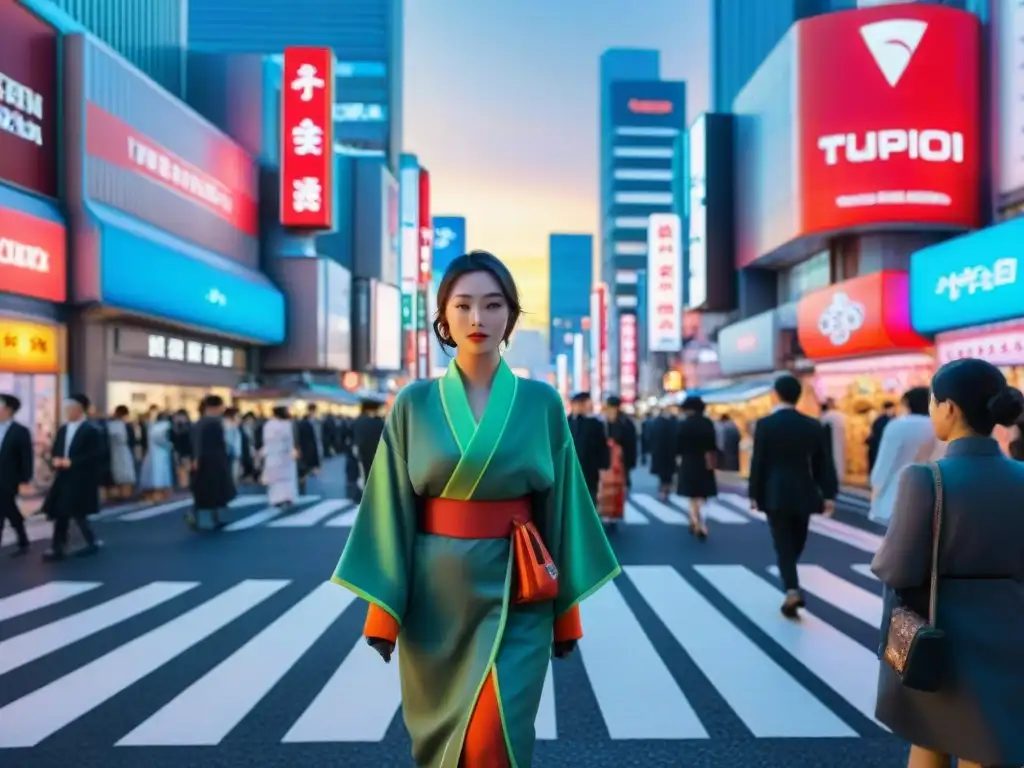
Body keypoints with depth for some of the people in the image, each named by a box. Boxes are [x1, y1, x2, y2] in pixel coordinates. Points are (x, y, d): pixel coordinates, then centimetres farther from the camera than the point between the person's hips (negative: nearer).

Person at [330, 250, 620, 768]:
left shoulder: (542, 403, -1)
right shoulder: (414, 404, -1)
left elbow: (559, 505, 2)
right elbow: (394, 510, 0)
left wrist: (566, 609, 4)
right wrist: (383, 609, -2)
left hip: (515, 593, -1)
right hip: (436, 593, 1)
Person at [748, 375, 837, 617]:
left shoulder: (765, 424, -9)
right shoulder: (813, 425, 2)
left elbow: (758, 462, -7)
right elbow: (823, 463, 3)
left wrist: (754, 494, 1)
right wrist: (828, 494, 7)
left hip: (775, 493, -3)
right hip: (803, 493, 3)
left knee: (783, 544, 1)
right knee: (796, 542, 16)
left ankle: (792, 591, -14)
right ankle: (792, 587, 28)